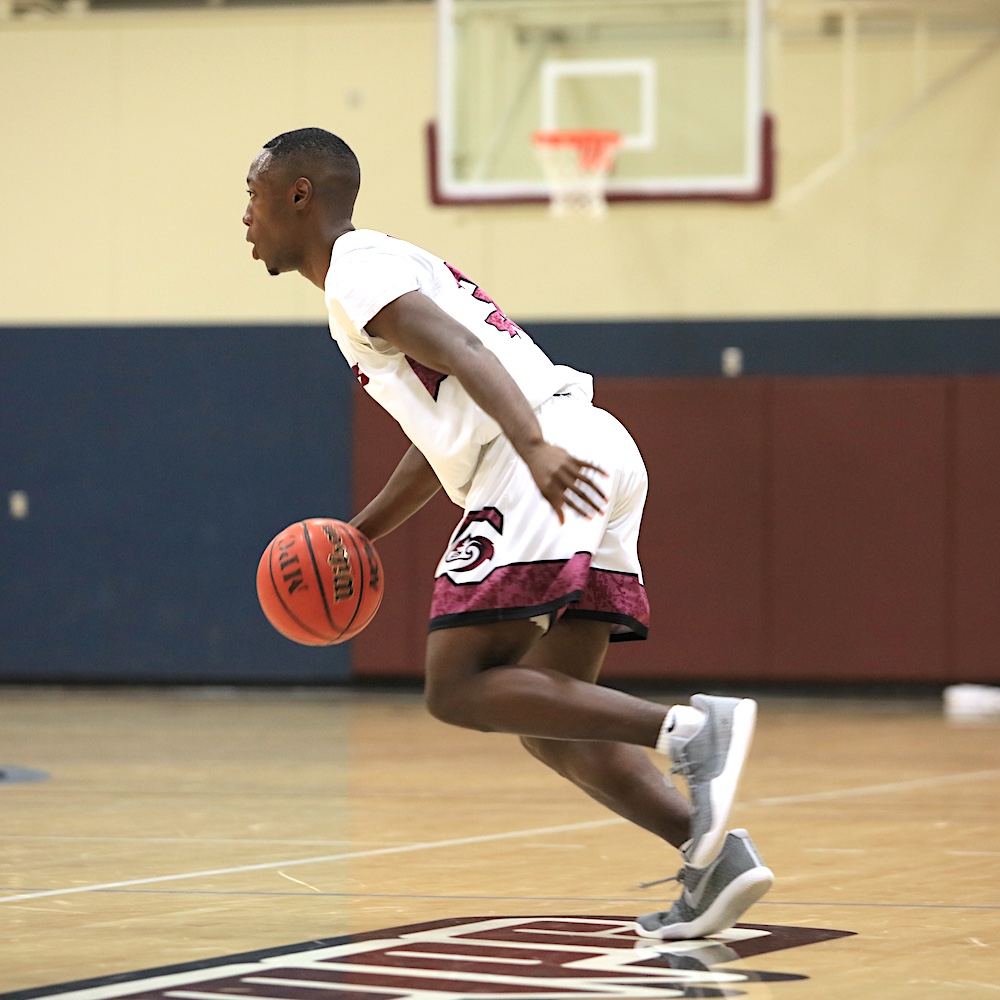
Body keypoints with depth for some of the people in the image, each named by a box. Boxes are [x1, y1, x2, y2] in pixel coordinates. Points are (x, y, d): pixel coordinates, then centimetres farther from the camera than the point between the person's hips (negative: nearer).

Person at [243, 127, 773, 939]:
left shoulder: (357, 269, 1)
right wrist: (359, 535, 38)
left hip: (553, 461, -10)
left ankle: (690, 728, -23)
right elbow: (445, 437, 40)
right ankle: (714, 855, -4)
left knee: (459, 690, -11)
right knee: (548, 717, 9)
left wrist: (533, 445, -33)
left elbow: (459, 346, -19)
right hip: (591, 459, 10)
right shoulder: (391, 265, 32)